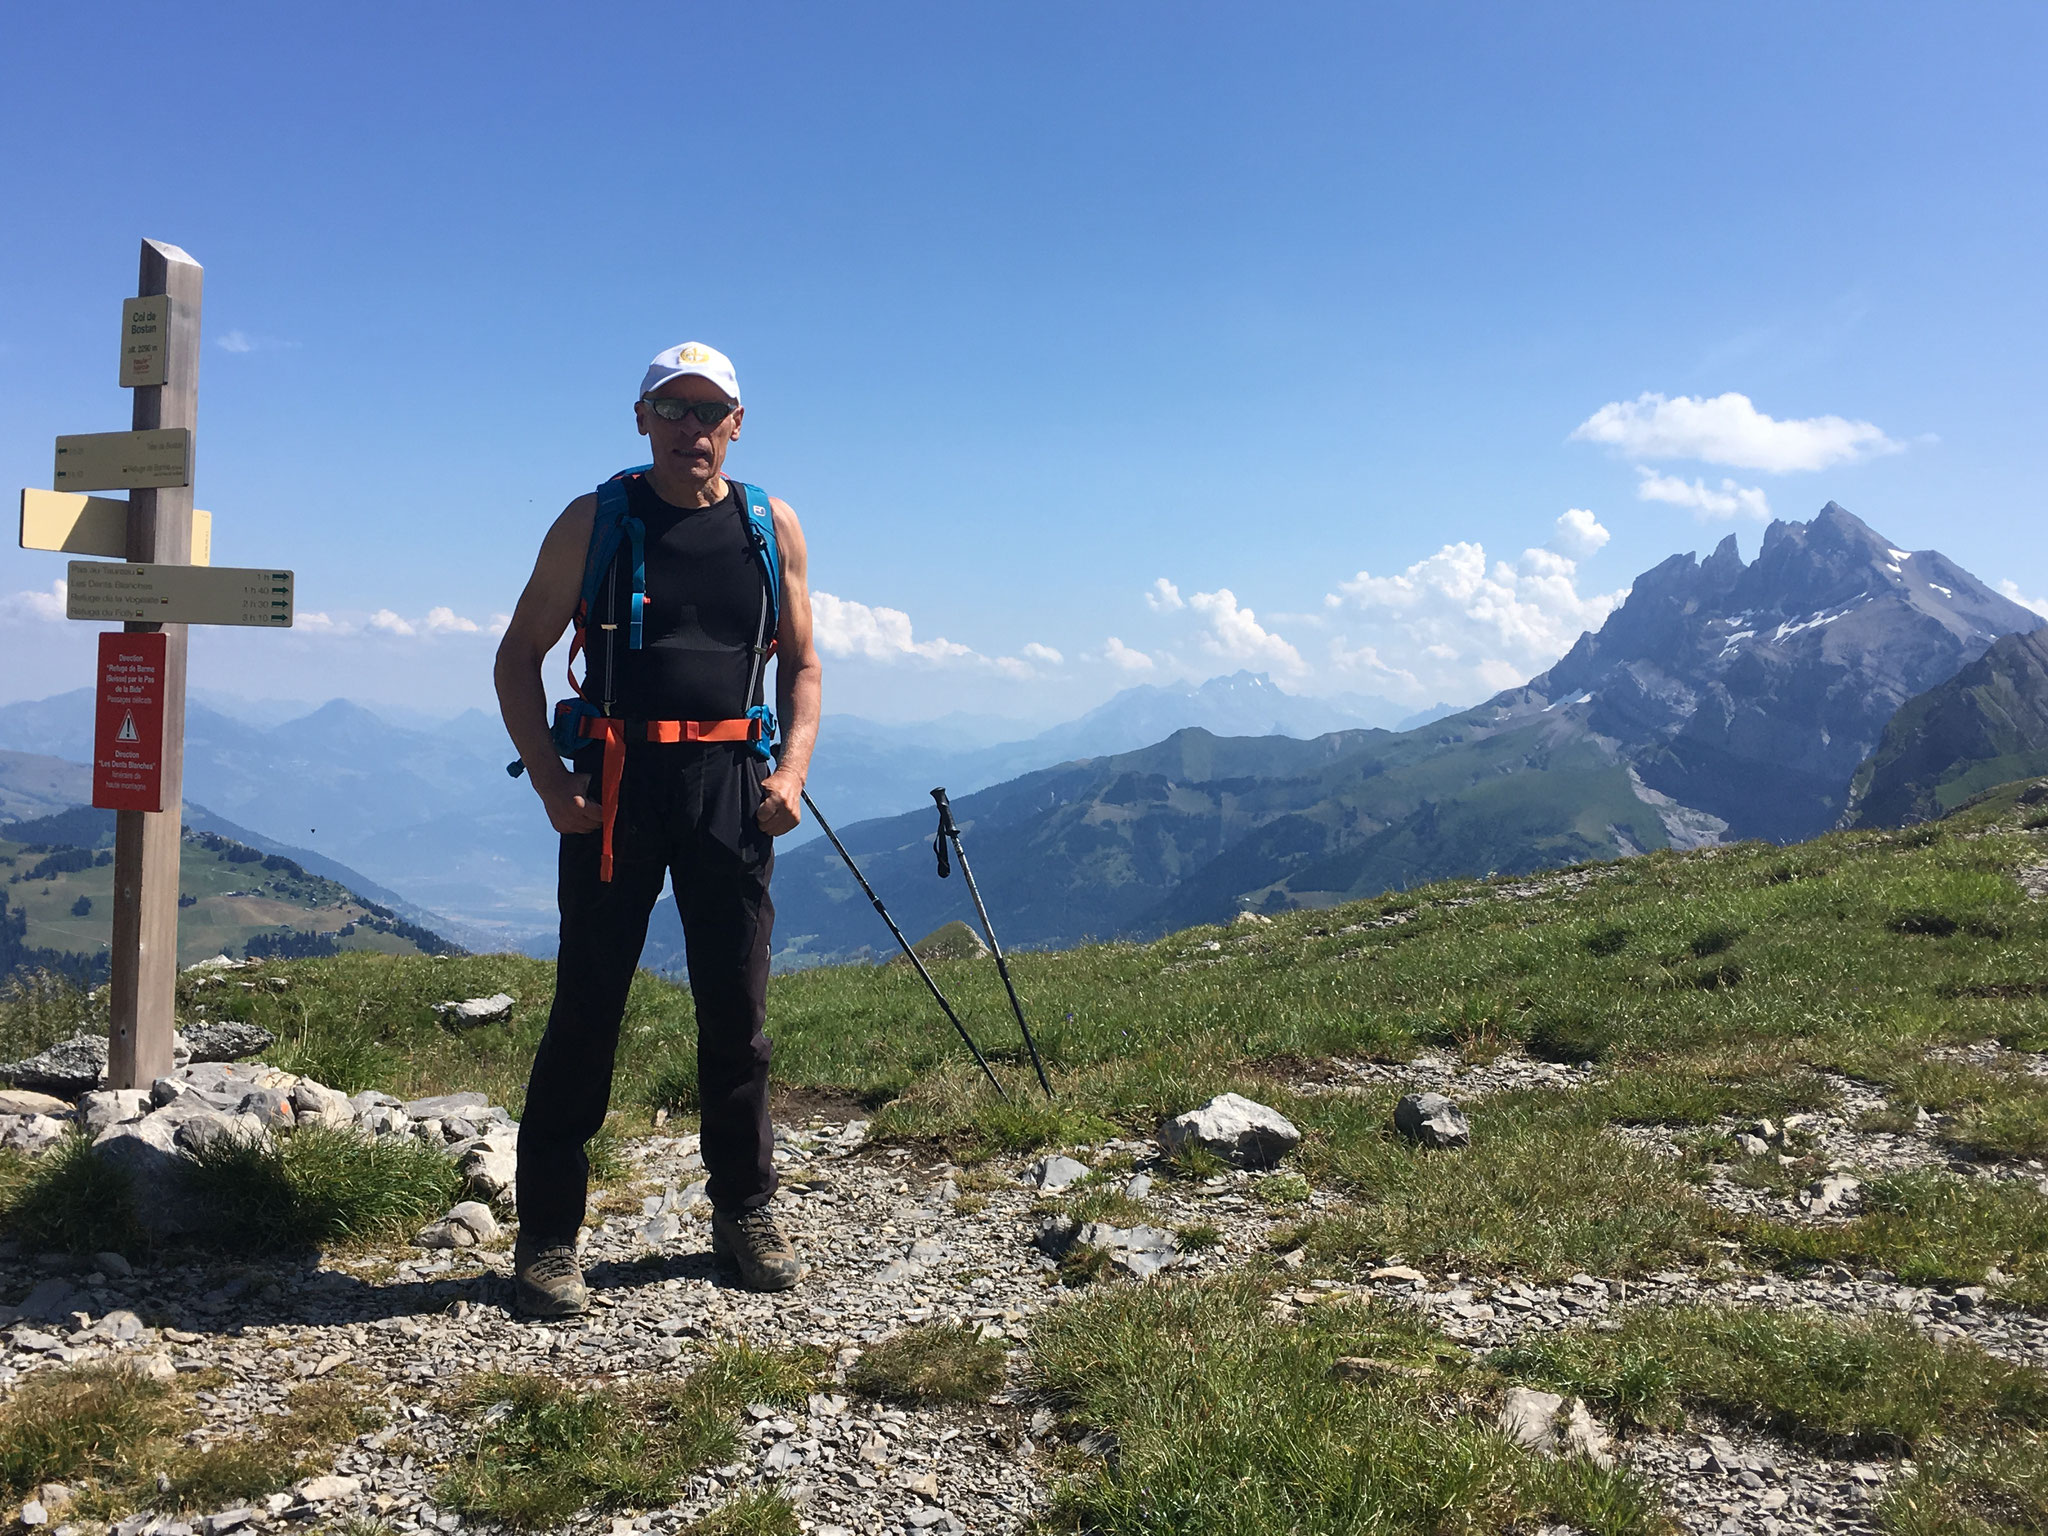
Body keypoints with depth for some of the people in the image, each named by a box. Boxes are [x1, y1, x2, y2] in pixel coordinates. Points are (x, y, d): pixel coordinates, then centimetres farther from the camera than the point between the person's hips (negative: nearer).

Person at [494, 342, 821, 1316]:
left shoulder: (771, 527, 11)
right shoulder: (592, 522, 5)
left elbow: (801, 663, 16)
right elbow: (519, 657, 7)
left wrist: (793, 770, 0)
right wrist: (549, 780, -7)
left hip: (730, 785, 2)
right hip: (615, 781, -2)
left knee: (737, 1009, 7)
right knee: (587, 1007, 0)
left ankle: (744, 1214, 22)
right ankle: (547, 1236, 9)